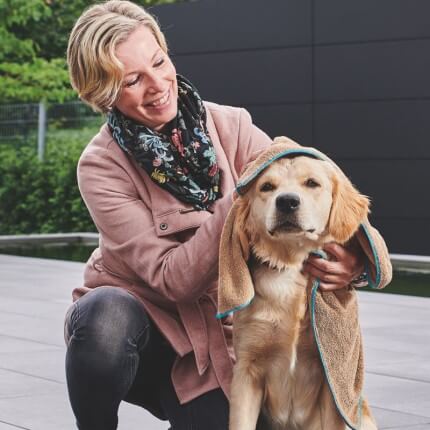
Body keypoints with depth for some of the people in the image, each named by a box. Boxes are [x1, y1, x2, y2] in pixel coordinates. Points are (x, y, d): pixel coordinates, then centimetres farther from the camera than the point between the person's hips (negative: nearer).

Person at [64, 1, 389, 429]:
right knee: (106, 313, -37)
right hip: (134, 322, -2)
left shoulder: (230, 127, -9)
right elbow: (169, 279, -22)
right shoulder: (101, 168, -16)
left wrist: (353, 257, -40)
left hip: (214, 344, 3)